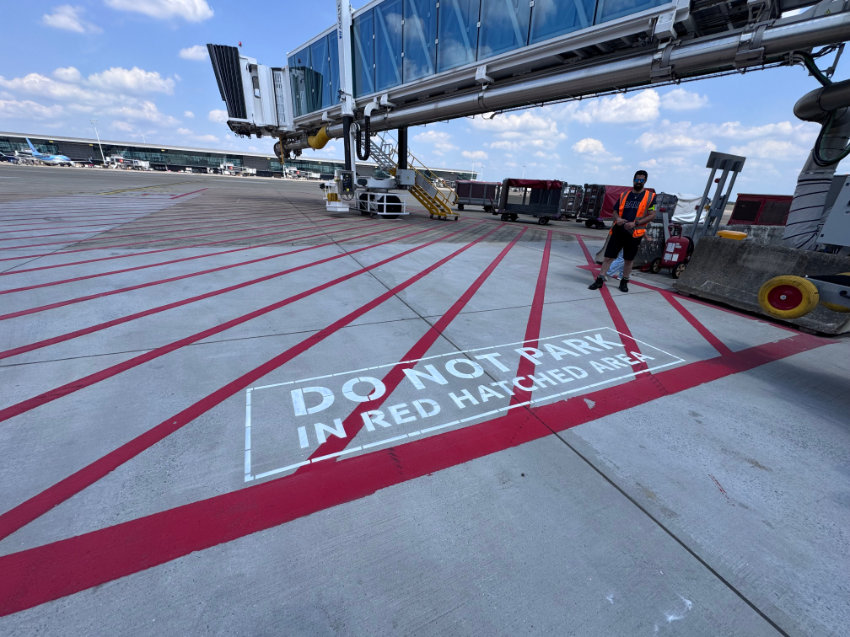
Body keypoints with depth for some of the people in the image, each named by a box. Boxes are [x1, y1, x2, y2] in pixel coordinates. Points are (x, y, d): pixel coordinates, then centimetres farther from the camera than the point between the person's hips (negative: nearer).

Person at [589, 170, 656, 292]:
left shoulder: (650, 196, 2)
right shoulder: (624, 195, 11)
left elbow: (652, 215, -3)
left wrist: (635, 223, -17)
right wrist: (617, 218, -8)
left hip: (634, 233, -2)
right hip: (618, 230, 2)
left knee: (629, 260, 8)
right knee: (608, 256, -1)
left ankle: (624, 282, 22)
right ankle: (600, 280, 5)